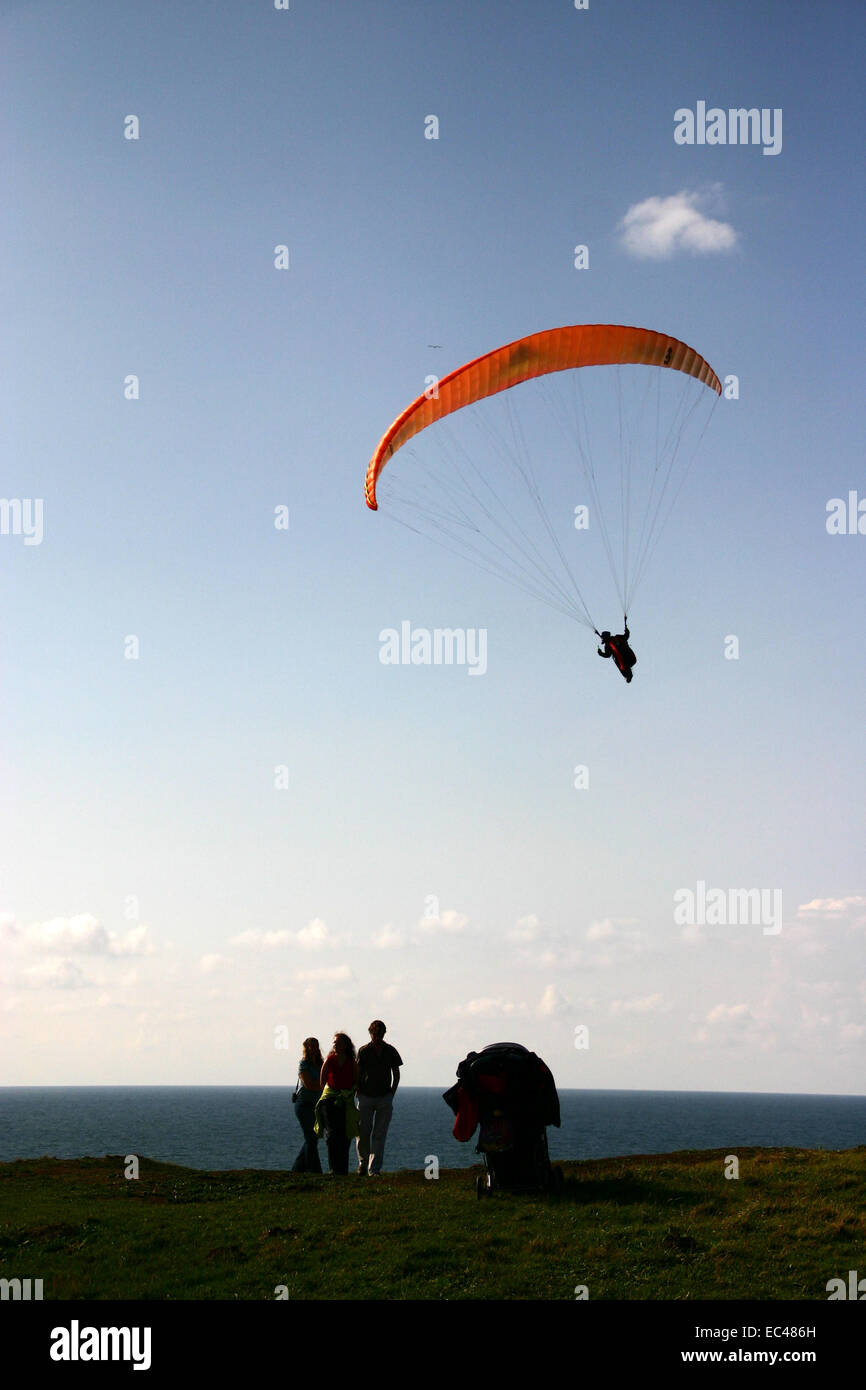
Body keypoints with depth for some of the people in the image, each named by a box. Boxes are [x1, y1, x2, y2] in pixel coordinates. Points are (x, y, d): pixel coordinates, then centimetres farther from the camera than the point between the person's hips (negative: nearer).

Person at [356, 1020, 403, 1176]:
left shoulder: (390, 1051, 4)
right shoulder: (364, 1051, -2)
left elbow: (396, 1074, 12)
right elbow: (358, 1074, 1)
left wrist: (392, 1094, 5)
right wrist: (359, 1094, -6)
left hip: (385, 1098, 1)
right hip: (366, 1097, -1)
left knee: (379, 1135, -2)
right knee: (363, 1132, -2)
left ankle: (374, 1169, -1)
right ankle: (363, 1162, 22)